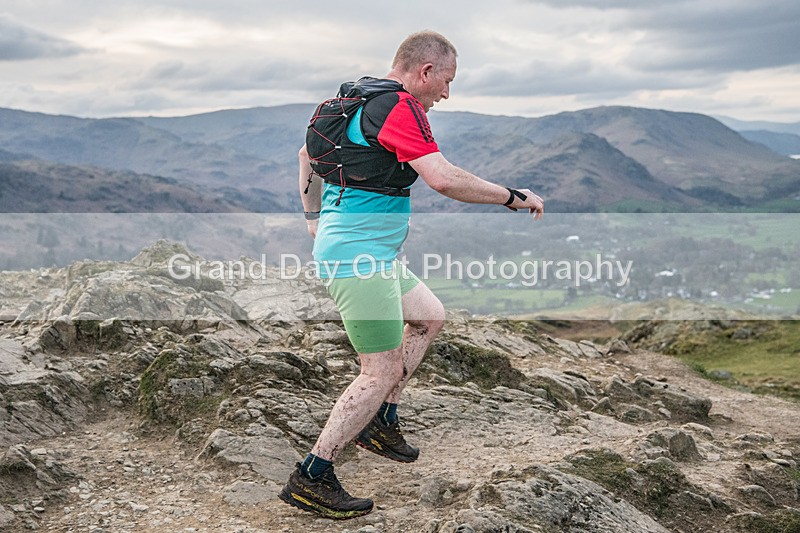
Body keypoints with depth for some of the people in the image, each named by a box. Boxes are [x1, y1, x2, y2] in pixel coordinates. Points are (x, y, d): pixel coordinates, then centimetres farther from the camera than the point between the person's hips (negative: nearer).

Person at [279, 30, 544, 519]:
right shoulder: (399, 107, -16)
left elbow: (308, 152, 25)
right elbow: (443, 178, -28)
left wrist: (313, 215, 29)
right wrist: (513, 197, -16)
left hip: (374, 253, 11)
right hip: (359, 255, -11)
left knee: (430, 316, 22)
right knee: (384, 371, -7)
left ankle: (381, 422, 27)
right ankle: (311, 479, 0)